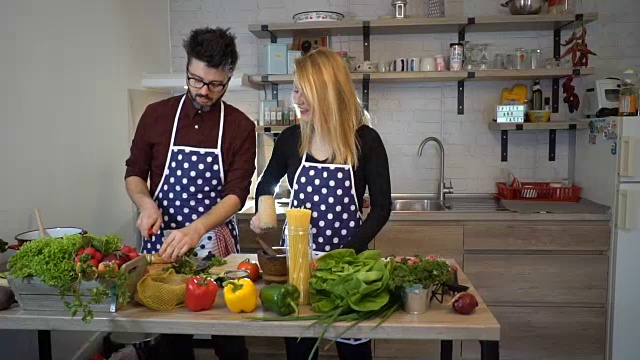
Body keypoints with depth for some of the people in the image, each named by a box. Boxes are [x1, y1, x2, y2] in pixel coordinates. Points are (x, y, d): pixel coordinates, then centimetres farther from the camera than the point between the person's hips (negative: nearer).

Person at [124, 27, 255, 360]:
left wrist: (196, 230, -28)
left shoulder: (240, 127, -6)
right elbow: (134, 172, 6)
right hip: (161, 238, 1)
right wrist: (146, 203, -15)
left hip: (215, 241, -1)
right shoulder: (156, 114, -1)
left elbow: (237, 193, -13)